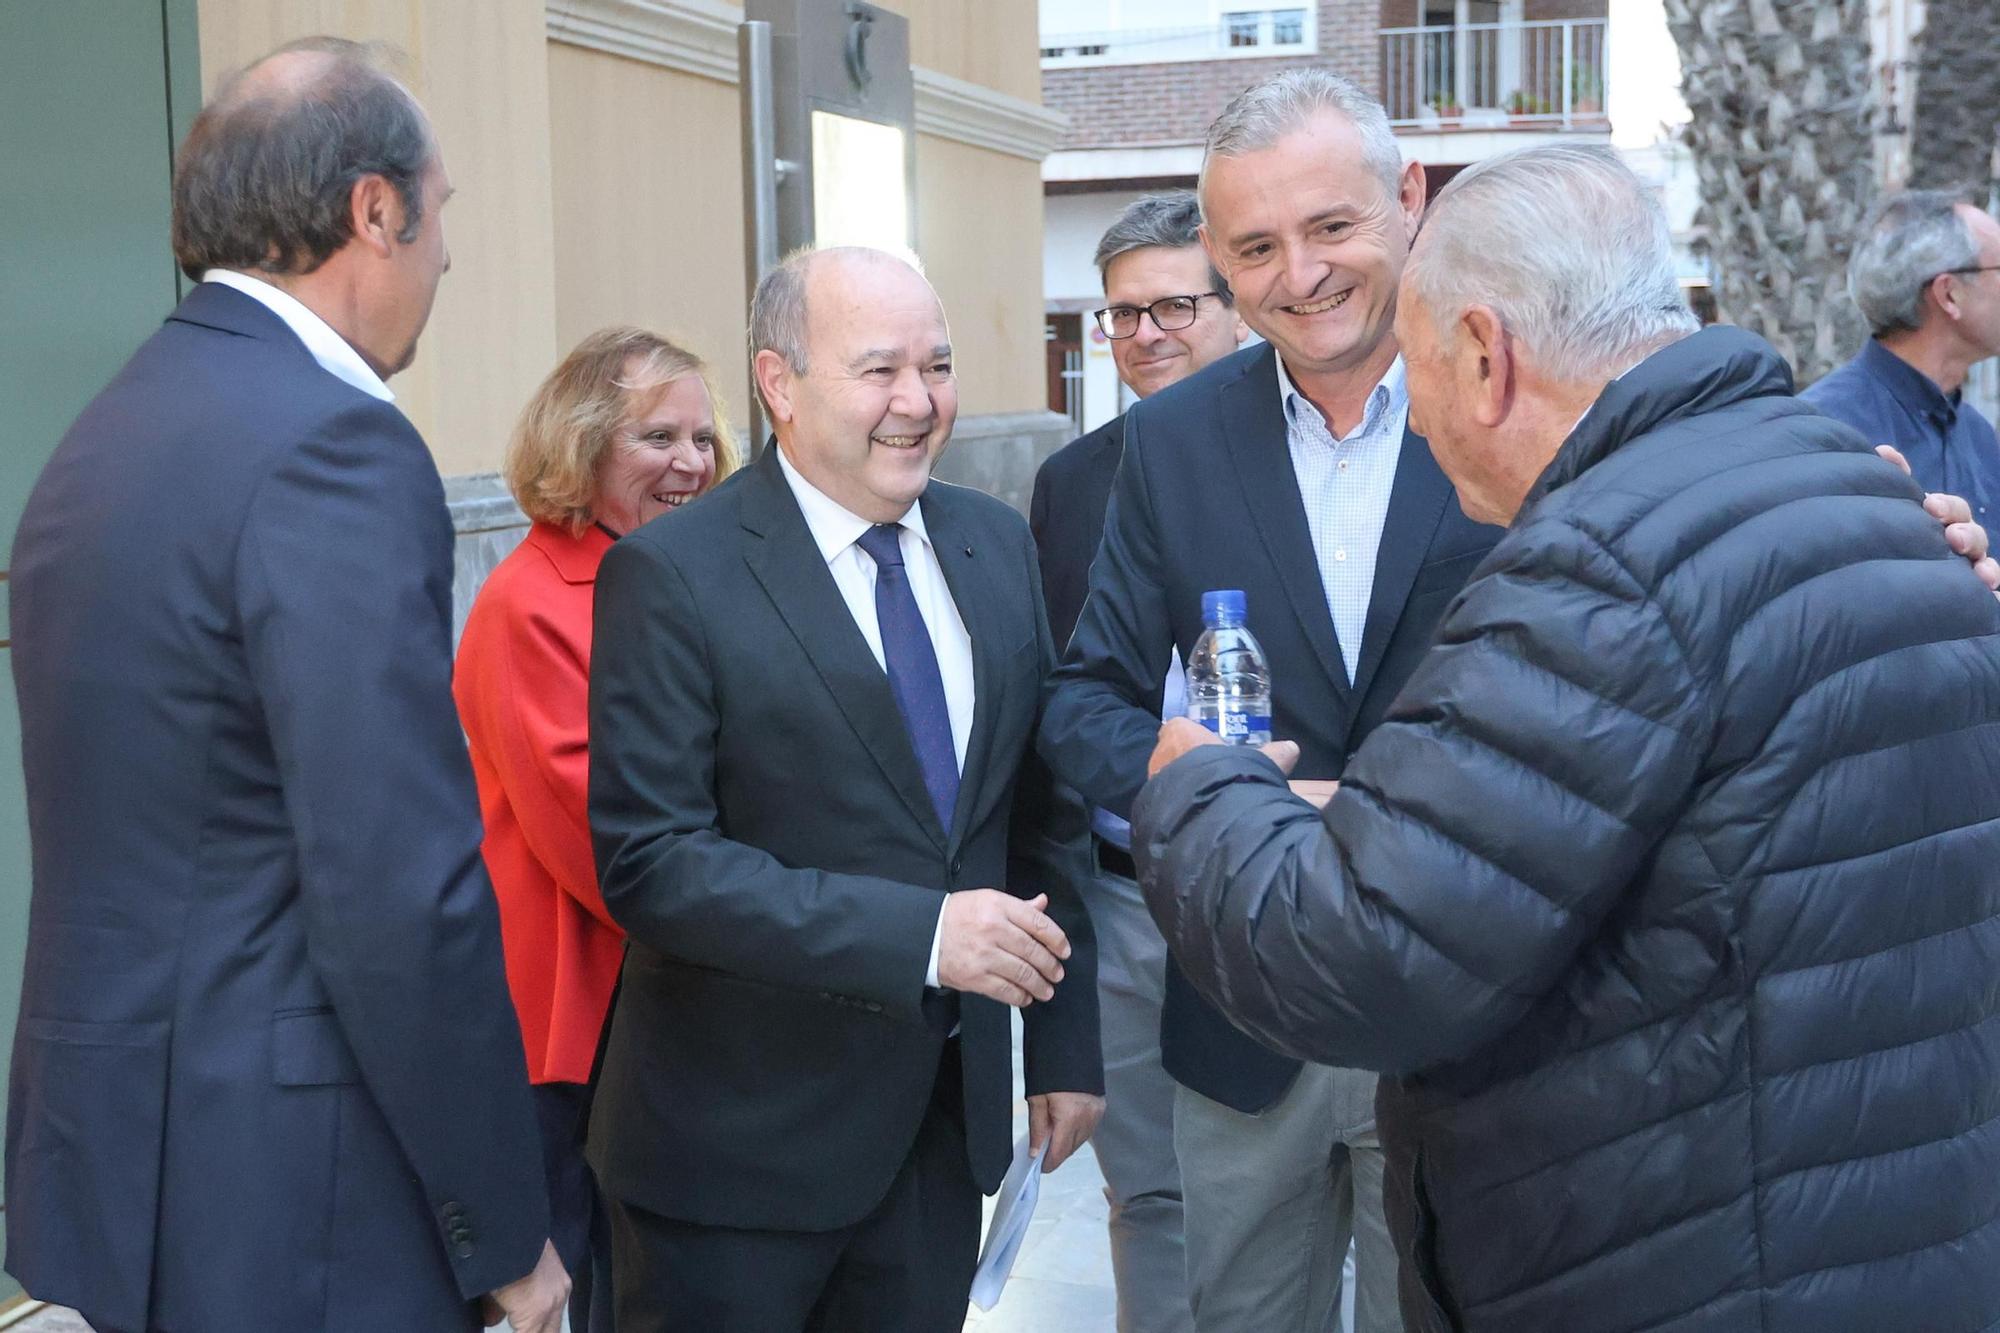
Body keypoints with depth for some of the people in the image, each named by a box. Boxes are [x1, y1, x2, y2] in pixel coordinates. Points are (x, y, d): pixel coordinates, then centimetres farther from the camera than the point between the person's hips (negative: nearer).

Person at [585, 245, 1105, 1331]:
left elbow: (1042, 813, 10)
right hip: (741, 1143, -5)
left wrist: (1065, 1043, 9)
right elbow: (648, 861, -20)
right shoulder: (671, 576, -13)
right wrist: (919, 934, -25)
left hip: (948, 1114, 5)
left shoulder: (996, 545, 5)